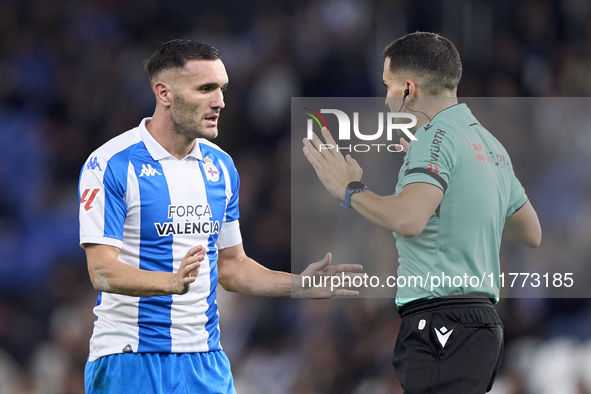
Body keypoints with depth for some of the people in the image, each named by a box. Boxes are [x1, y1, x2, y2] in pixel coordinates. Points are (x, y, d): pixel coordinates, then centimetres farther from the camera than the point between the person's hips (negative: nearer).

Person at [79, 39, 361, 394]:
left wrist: (299, 284, 4)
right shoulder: (111, 164, -11)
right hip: (129, 360, -5)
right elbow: (102, 270, -17)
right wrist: (173, 281, -33)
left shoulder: (221, 167, 11)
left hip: (205, 360, 6)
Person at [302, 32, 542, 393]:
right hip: (484, 319, 10)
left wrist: (350, 189, -10)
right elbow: (531, 234, 28)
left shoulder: (437, 136, -10)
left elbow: (408, 219, -27)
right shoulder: (489, 143, 19)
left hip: (442, 323, -10)